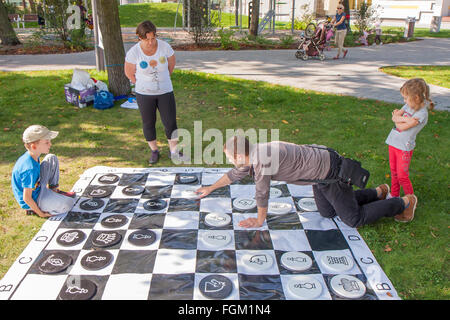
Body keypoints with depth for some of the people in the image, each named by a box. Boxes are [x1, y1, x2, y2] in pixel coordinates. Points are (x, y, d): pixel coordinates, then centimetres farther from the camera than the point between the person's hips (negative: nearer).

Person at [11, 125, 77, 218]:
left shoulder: (32, 155, -9)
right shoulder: (31, 169, -36)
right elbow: (26, 198, -28)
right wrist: (41, 214, -17)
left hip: (37, 188, 9)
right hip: (33, 200, -9)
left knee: (52, 159, 6)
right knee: (68, 204, -20)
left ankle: (53, 190, 16)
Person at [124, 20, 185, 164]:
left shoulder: (164, 46, -11)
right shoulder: (133, 52, -15)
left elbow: (171, 64, 7)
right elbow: (129, 73, 0)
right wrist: (142, 84, 10)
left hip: (165, 92, 1)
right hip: (144, 94, 0)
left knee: (170, 122, -1)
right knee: (148, 123, 10)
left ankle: (174, 152, 16)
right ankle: (154, 151, 29)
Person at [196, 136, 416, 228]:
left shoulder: (263, 160, -30)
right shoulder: (253, 153, 0)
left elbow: (262, 194, -19)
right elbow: (236, 174, 17)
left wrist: (259, 222, -2)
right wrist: (210, 188, 27)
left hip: (330, 171, -9)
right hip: (320, 157, 9)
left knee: (354, 219, 4)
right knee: (327, 213, 23)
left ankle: (403, 203, 20)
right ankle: (377, 193, 33)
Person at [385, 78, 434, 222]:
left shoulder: (421, 113, -20)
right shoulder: (409, 105, 5)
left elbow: (403, 127, -23)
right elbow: (395, 116, -1)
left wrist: (398, 118, -9)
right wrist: (403, 119, -16)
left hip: (404, 147, -7)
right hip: (393, 142, 8)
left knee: (402, 176, -2)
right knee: (394, 172, 16)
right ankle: (394, 196, 31)